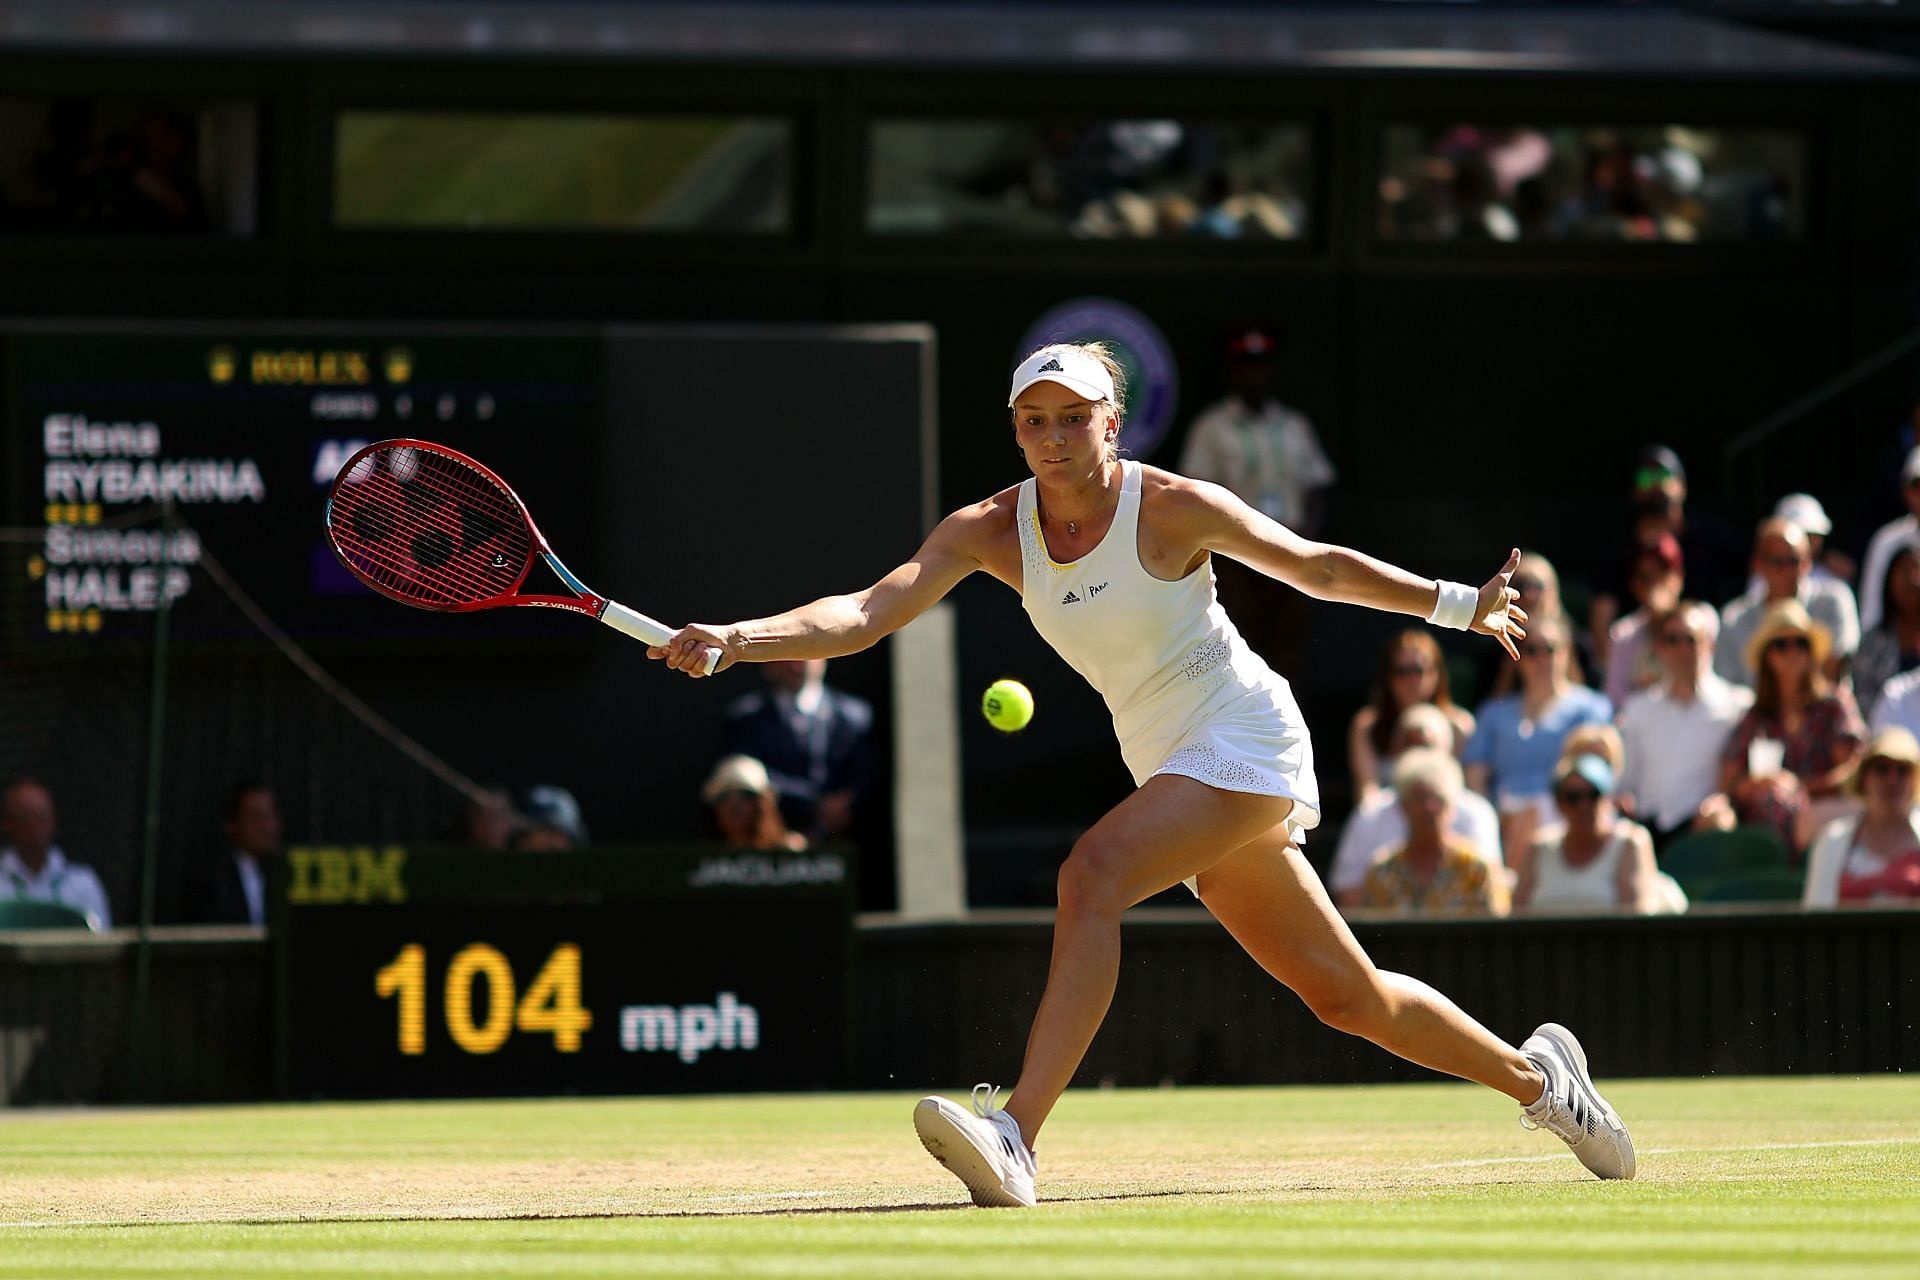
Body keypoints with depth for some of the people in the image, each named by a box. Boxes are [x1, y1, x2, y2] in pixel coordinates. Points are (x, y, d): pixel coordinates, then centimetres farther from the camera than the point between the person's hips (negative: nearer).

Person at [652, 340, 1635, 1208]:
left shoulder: (1170, 509, -15)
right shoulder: (990, 532, -4)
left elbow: (1320, 568, 0)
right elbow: (867, 614, -15)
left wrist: (1457, 604, 0)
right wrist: (735, 639, -31)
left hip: (1244, 738, -6)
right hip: (1171, 762, 6)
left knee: (1092, 873, -30)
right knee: (1349, 997, 16)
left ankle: (1016, 1136, -38)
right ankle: (1534, 1075, 39)